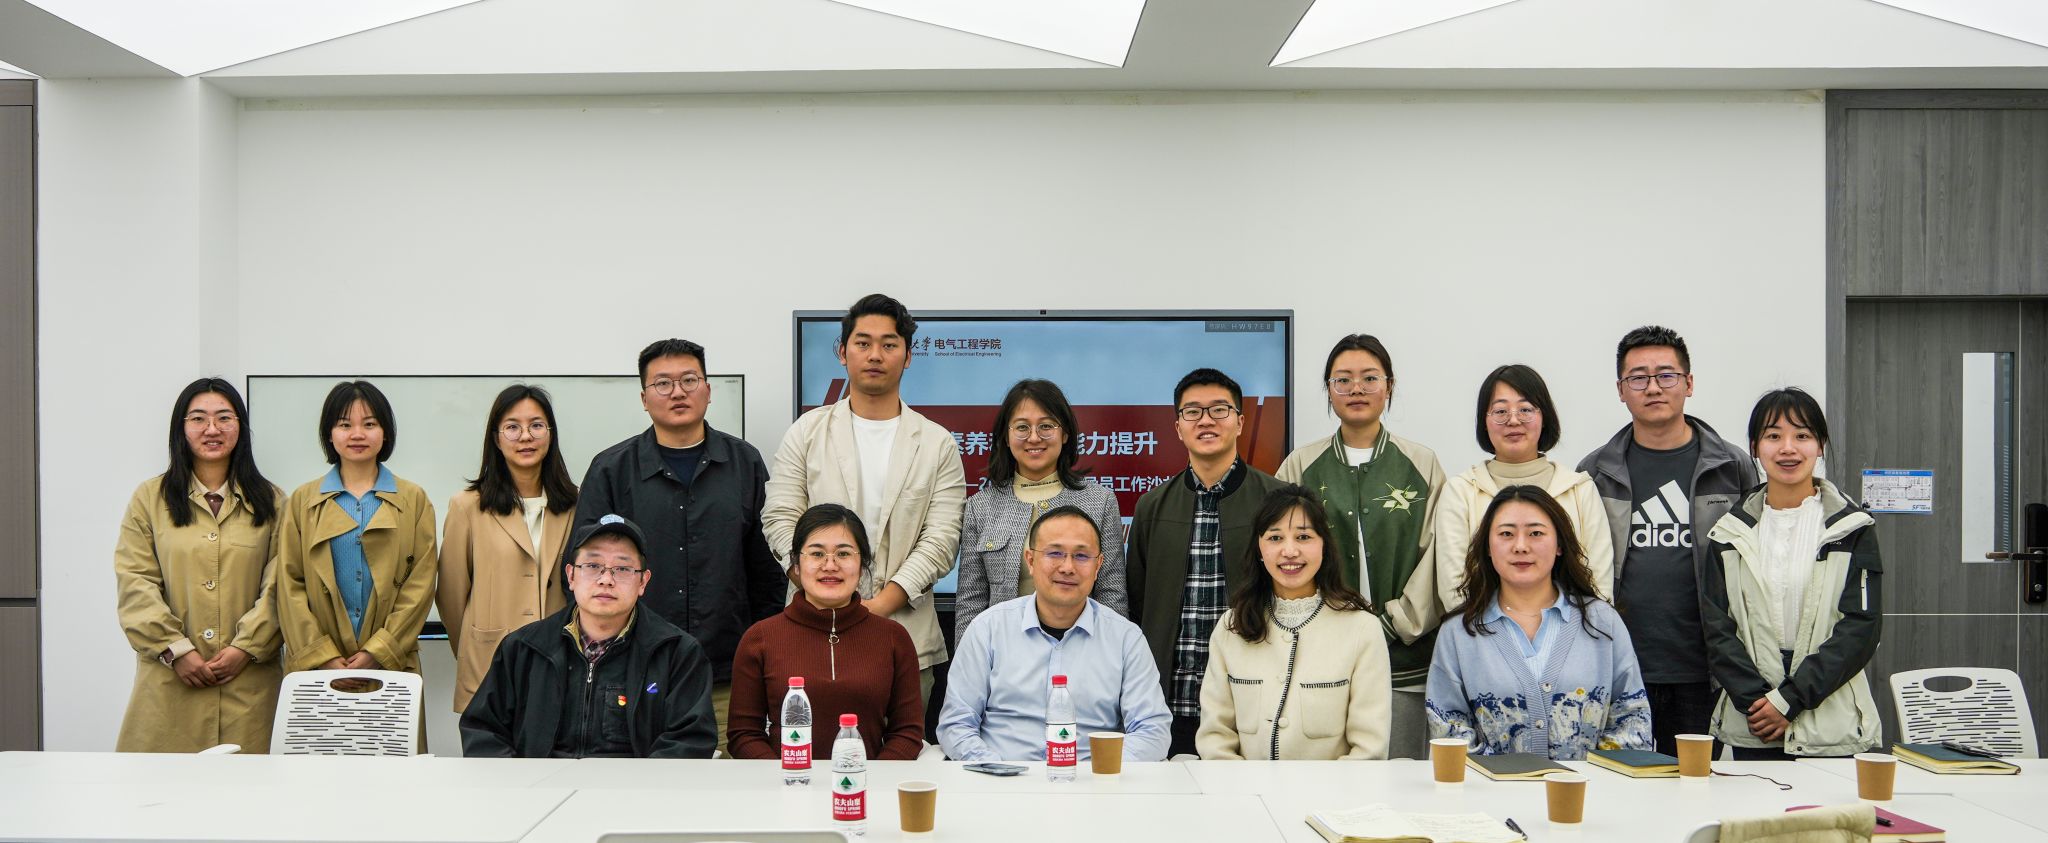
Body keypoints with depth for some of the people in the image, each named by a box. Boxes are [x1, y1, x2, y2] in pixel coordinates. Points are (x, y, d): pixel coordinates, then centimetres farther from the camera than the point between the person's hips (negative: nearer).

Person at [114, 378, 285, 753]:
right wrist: (176, 650, -8)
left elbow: (278, 587, 2)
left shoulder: (269, 500, 10)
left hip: (249, 681, 0)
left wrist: (245, 648, -9)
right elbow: (135, 585, 1)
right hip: (172, 680, 0)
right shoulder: (150, 498, 9)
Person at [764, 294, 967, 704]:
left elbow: (941, 540, 0)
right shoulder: (807, 432, 10)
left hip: (906, 637, 0)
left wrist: (880, 604, -13)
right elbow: (780, 521, 3)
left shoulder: (938, 444, 8)